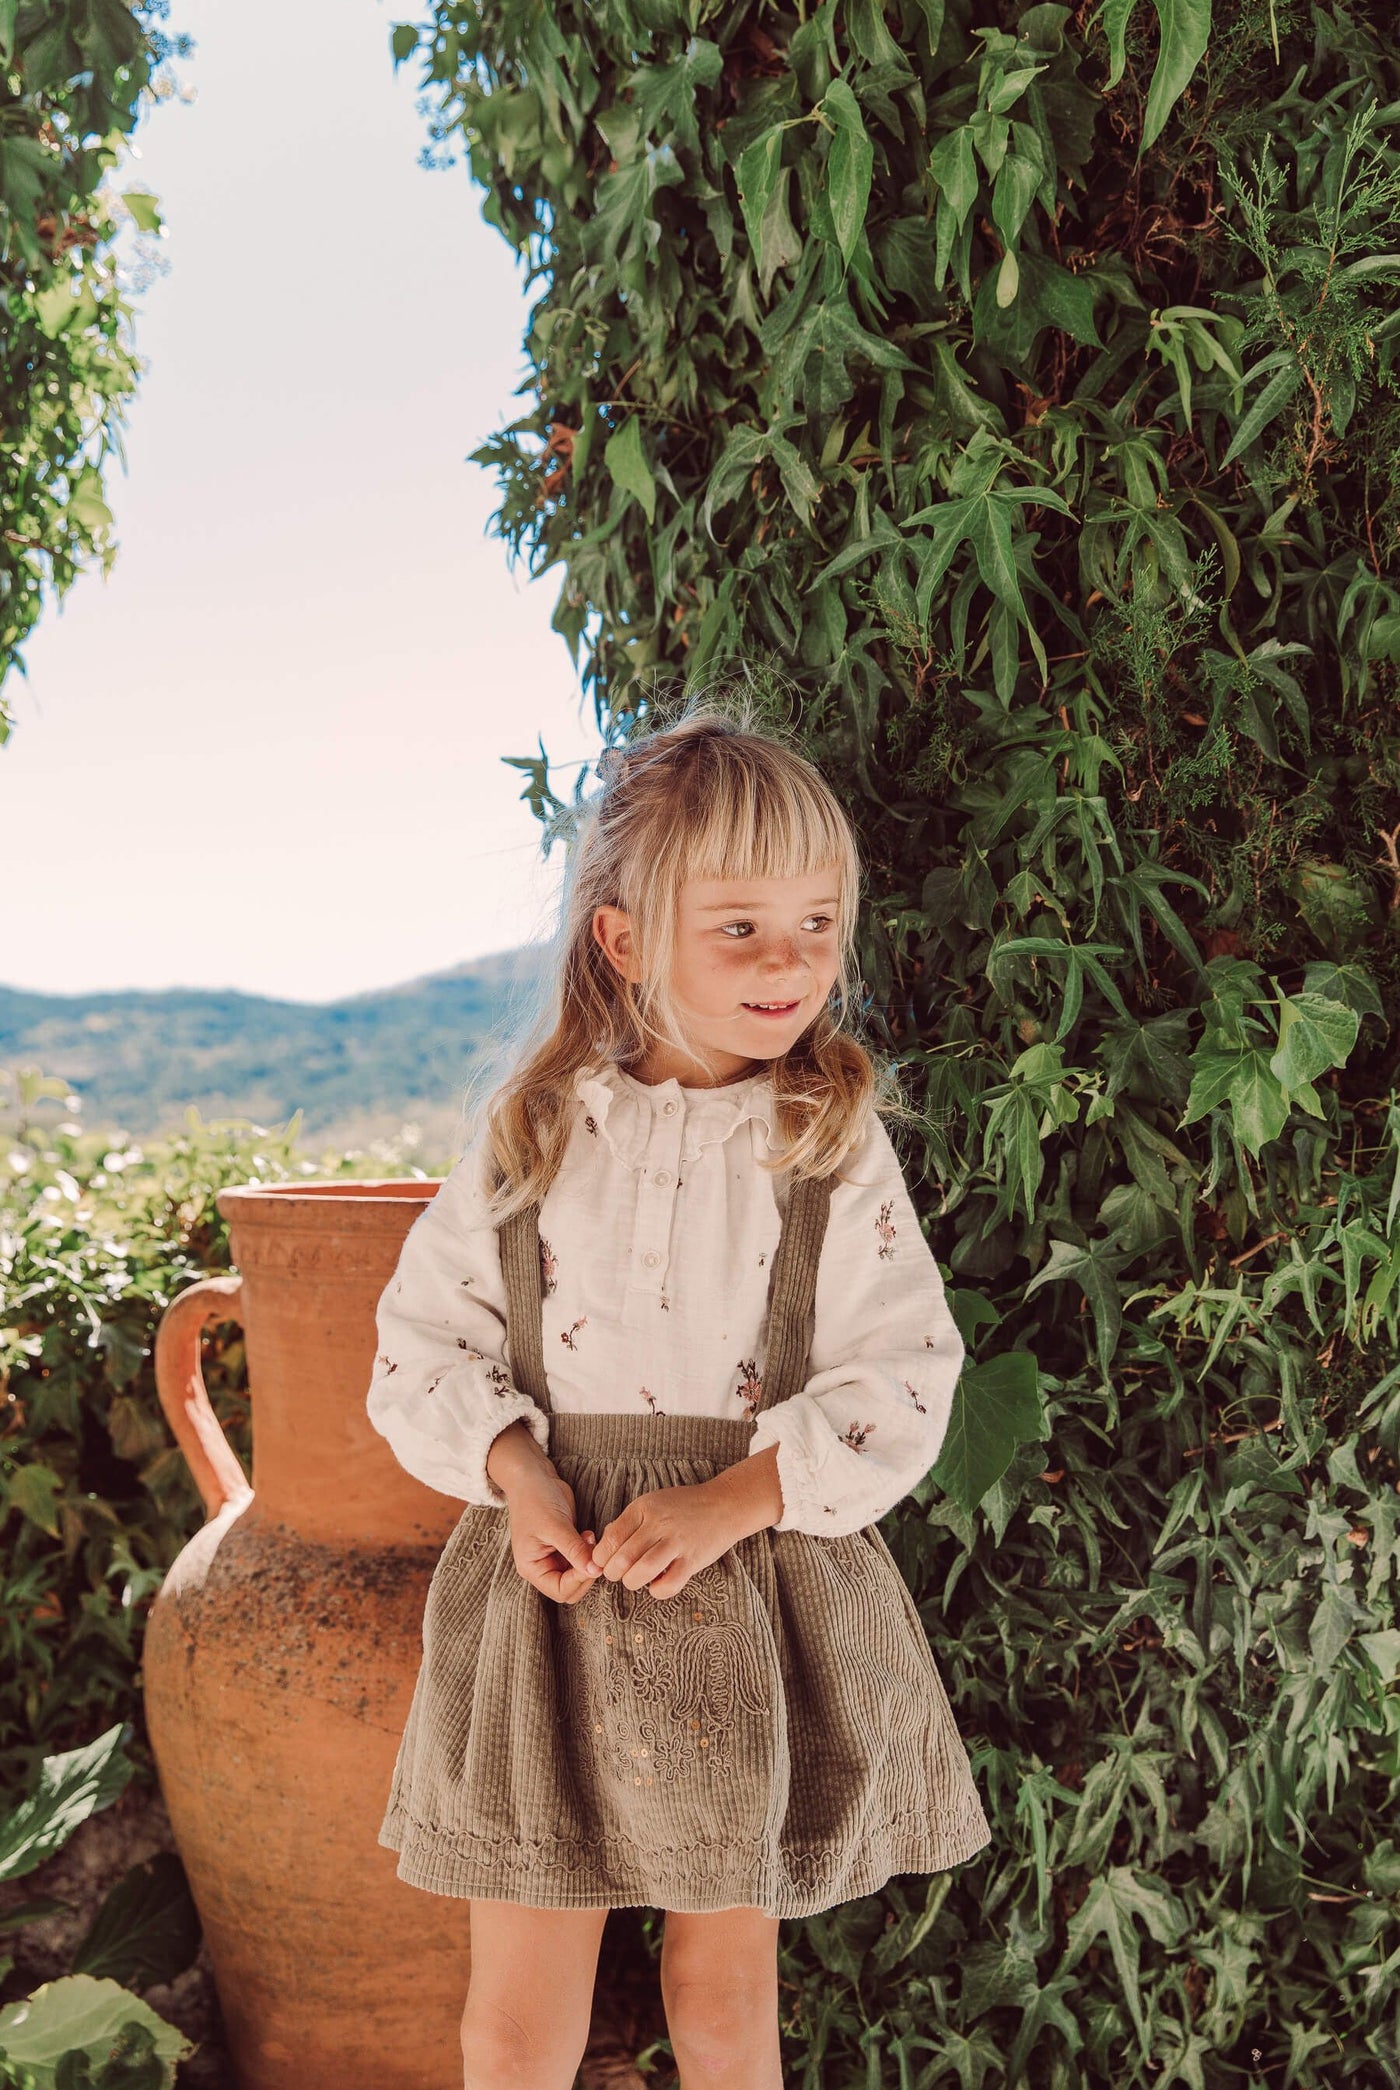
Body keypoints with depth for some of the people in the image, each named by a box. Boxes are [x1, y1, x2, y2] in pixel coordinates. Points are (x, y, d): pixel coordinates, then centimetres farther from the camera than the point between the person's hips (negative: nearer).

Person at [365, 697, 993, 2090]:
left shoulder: (836, 1144, -4)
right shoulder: (532, 1128, 0)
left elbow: (903, 1378, -7)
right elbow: (425, 1335, 4)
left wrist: (733, 1503, -17)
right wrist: (513, 1470, -13)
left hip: (762, 1597, -1)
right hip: (551, 1580, 1)